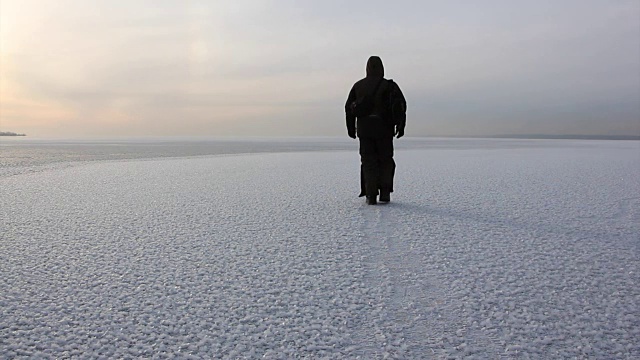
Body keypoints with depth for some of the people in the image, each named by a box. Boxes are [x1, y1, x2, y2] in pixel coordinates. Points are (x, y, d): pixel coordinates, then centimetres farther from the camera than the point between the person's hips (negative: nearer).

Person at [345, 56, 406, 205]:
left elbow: (349, 108, 6)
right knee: (385, 160, 13)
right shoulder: (389, 85, 4)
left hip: (364, 128, 1)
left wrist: (351, 128, 12)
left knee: (368, 162, 6)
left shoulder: (358, 85, 10)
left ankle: (371, 195, -2)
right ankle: (385, 192, 3)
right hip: (384, 129, -1)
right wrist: (401, 126, -4)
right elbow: (401, 105, -7)